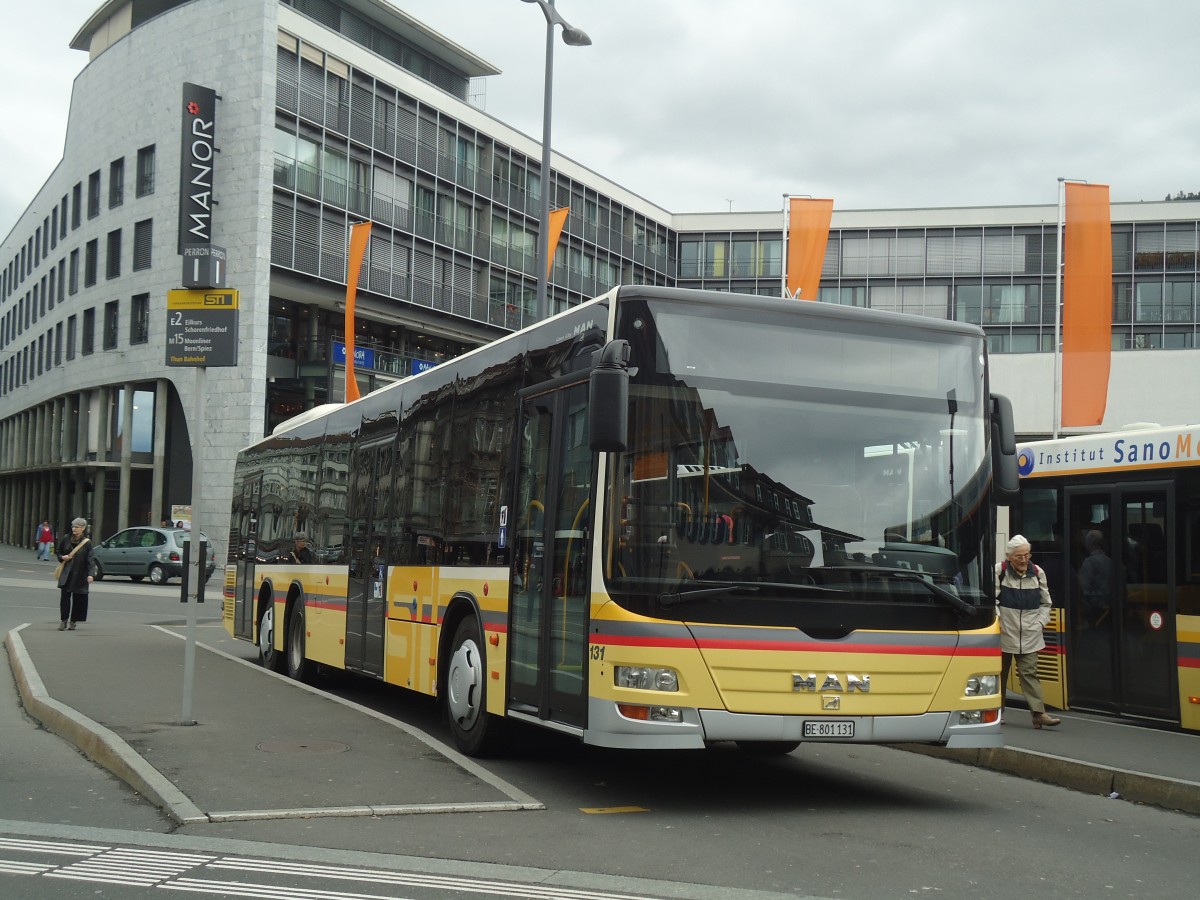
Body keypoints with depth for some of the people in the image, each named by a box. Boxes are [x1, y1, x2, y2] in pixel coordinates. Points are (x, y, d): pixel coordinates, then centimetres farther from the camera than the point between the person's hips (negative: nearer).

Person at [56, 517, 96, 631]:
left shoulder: (87, 543, -5)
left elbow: (91, 560, -9)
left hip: (80, 575, -2)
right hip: (66, 574, 2)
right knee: (65, 596, -5)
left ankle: (73, 621, 16)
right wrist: (62, 557, -4)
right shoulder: (67, 541, 6)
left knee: (78, 599, 4)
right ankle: (63, 620, -1)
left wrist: (90, 574, -20)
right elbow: (59, 552, 19)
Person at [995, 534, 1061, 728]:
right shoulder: (999, 571, -7)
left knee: (1029, 672, -5)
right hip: (1004, 633, -2)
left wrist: (1040, 623, 3)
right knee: (1000, 672, 11)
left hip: (1029, 635, 2)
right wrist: (997, 622, -14)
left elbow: (1045, 603, 13)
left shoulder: (1037, 573, 3)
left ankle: (1039, 713, -10)